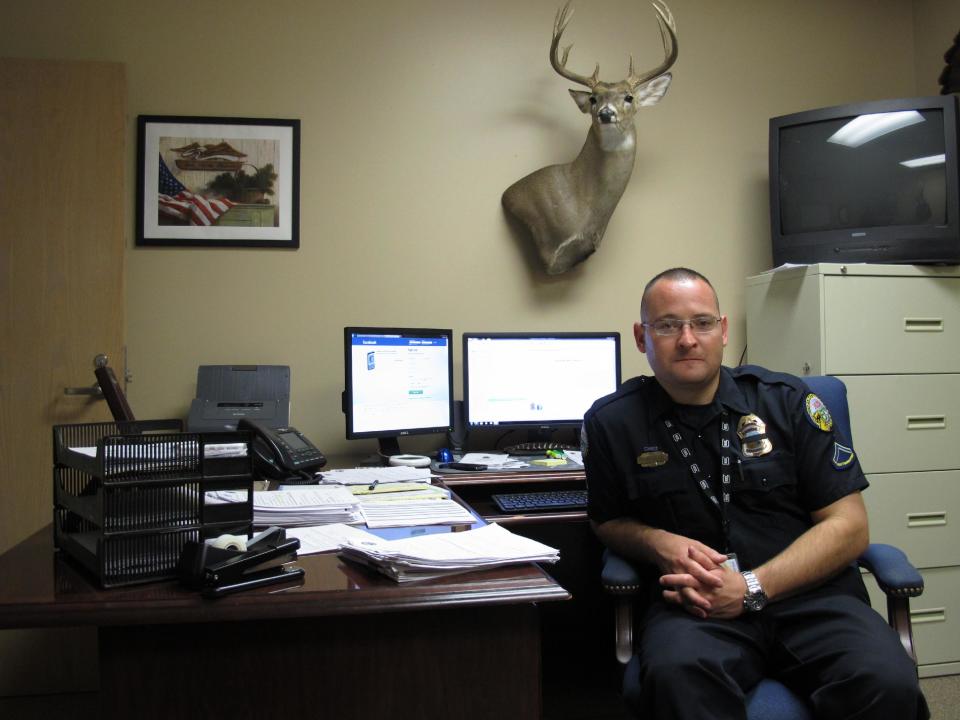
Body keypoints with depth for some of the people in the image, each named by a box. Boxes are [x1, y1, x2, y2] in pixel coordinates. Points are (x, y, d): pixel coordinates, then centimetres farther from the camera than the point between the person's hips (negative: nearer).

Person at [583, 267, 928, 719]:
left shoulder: (786, 400, 5)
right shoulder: (611, 422, 5)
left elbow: (848, 527, 2)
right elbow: (608, 521, 18)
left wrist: (752, 589, -11)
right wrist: (658, 543, -7)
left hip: (806, 594, 2)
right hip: (692, 602, -2)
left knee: (887, 683, -29)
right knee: (676, 674, -37)